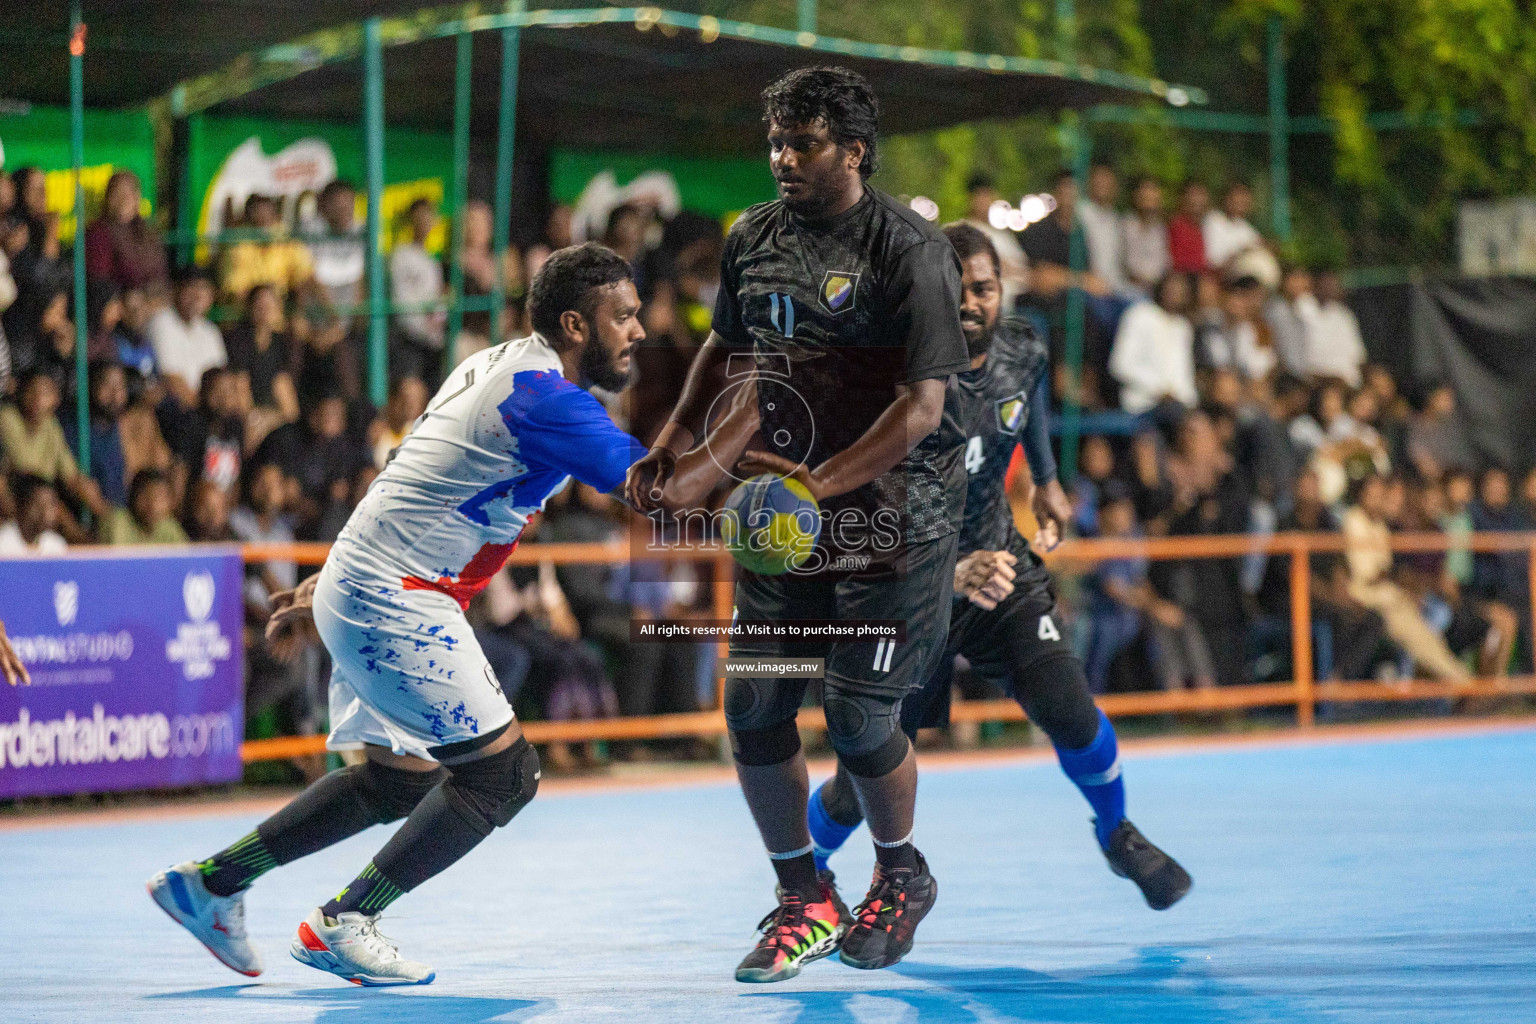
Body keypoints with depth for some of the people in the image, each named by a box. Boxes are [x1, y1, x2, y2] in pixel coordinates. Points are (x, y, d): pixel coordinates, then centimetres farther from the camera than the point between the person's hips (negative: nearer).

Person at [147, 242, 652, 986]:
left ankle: (210, 882, 24)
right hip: (391, 601, -10)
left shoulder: (495, 367, 13)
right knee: (501, 773, -6)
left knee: (401, 779, 18)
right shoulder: (542, 394, -18)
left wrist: (331, 583, 26)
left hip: (365, 586, 10)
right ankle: (339, 925, 1)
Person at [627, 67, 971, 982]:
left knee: (859, 720, -5)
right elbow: (728, 344, 24)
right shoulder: (754, 238, 6)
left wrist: (822, 485, -26)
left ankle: (901, 878, 25)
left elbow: (922, 407, -19)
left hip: (891, 518, -6)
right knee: (754, 710, 0)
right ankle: (805, 904, 18)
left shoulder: (908, 249, -14)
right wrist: (674, 444, 15)